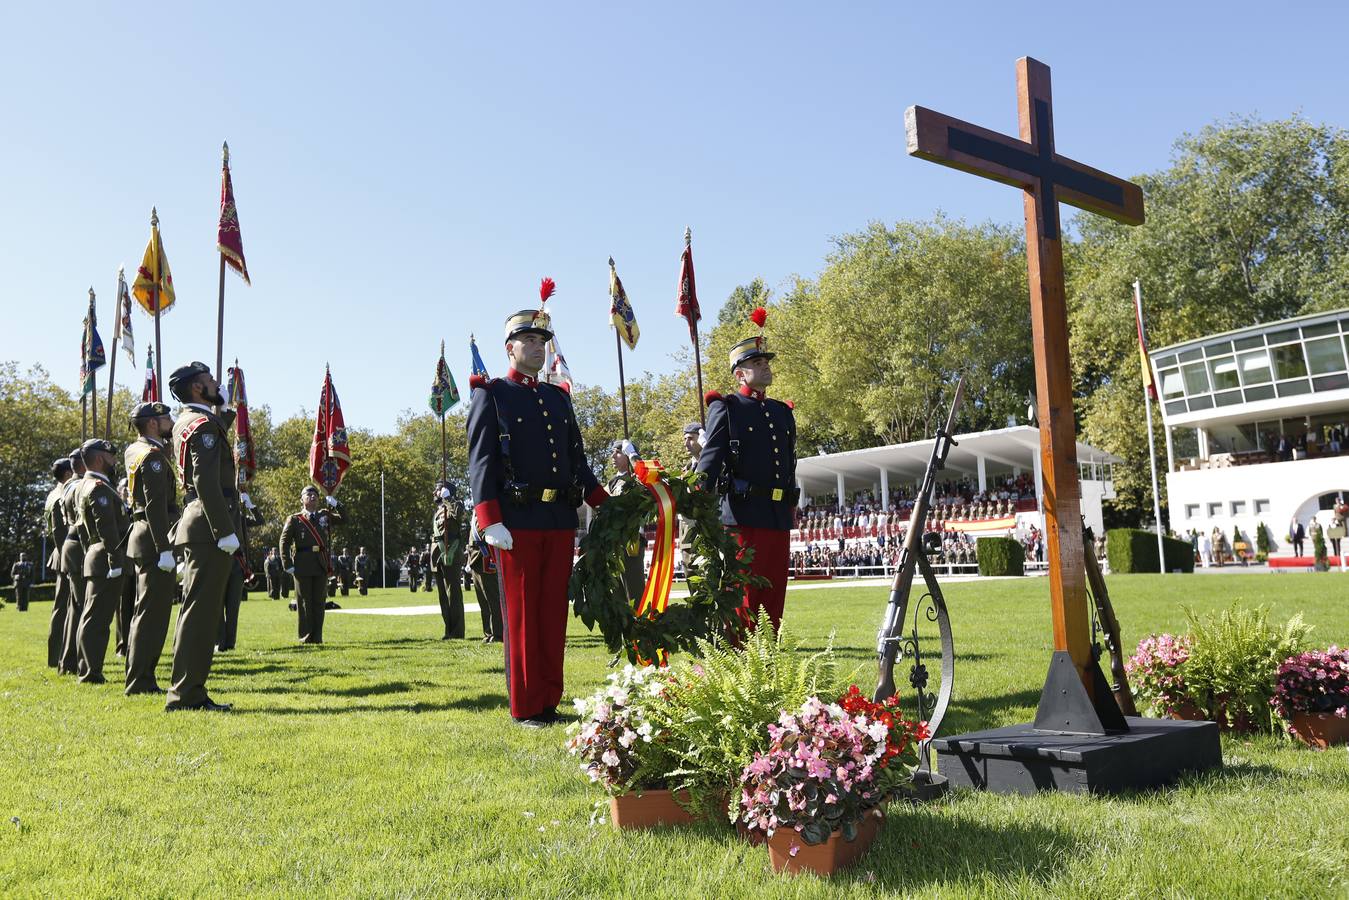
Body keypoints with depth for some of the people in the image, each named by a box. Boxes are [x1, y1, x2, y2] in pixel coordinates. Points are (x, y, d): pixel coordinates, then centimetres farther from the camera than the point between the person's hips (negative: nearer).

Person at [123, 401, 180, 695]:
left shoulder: (133, 450, 12)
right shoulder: (153, 456, -14)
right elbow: (156, 506, -21)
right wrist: (165, 549, -23)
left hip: (140, 538, 10)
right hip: (154, 541, -10)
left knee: (144, 611, 15)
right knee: (152, 612, -7)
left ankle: (139, 678, 22)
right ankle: (140, 682, -4)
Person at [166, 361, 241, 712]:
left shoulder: (184, 422, 18)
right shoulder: (203, 424, -11)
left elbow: (220, 428, 41)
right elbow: (206, 483, -22)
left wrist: (225, 407, 27)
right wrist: (226, 532, -23)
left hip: (197, 526, 10)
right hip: (209, 529, -10)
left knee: (197, 611, 13)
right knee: (200, 610, -8)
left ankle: (189, 692, 19)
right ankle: (186, 694, -6)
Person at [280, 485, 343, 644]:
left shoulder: (325, 516, 15)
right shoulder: (294, 520, 4)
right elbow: (284, 542, 1)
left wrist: (335, 504, -1)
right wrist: (288, 564, -6)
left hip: (322, 565, 3)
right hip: (303, 567, -3)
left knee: (319, 602, 4)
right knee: (304, 602, 1)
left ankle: (317, 637, 10)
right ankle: (306, 637, 7)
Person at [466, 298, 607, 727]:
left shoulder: (558, 398, 19)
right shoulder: (491, 395, 3)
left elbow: (578, 460, 22)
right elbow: (481, 462, -6)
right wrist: (491, 522, -17)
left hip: (560, 520, 5)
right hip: (518, 520, -5)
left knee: (554, 614, 8)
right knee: (522, 615, 1)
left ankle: (550, 702, 17)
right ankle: (525, 707, 9)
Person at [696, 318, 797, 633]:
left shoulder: (783, 412, 20)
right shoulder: (726, 408, 0)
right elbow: (710, 460, -9)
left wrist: (790, 507, 20)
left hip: (779, 516, 6)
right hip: (744, 513, -6)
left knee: (775, 593, 9)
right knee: (745, 595, -4)